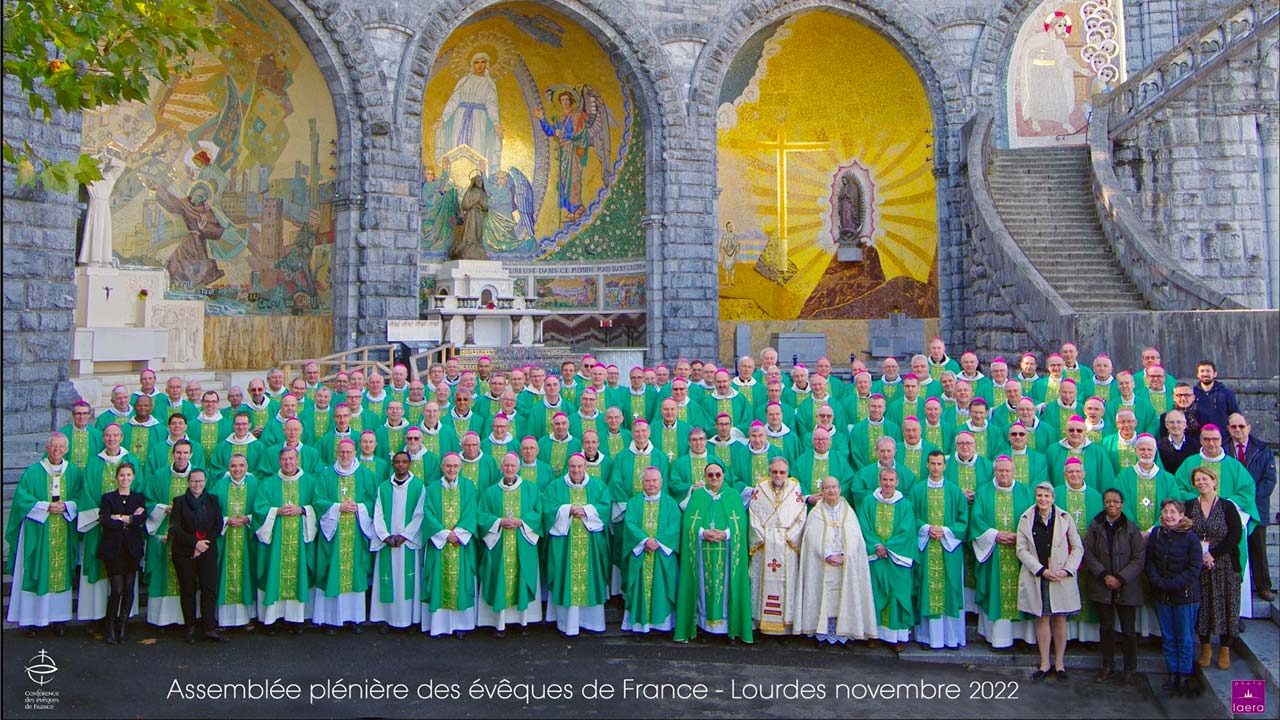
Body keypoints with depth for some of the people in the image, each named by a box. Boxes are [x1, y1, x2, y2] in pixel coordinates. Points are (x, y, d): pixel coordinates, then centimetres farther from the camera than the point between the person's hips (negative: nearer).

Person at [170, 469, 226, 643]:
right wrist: (195, 543, -12)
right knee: (188, 590, 0)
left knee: (209, 588, -6)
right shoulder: (179, 501, 5)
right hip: (184, 553, -1)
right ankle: (190, 629, 6)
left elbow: (218, 526, 7)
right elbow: (174, 529, -3)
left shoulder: (212, 500, 12)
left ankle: (210, 628, -7)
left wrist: (204, 544, -6)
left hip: (208, 552, 1)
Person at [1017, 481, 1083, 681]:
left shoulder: (1065, 518, 2)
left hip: (1062, 577, 0)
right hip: (1036, 577, 0)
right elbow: (1022, 550, -1)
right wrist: (1042, 570, -10)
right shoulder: (1026, 519, 3)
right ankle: (1044, 663, 12)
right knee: (1042, 618, 4)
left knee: (1060, 619, 4)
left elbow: (1078, 548, 4)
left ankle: (1059, 663, 16)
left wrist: (1067, 570, -9)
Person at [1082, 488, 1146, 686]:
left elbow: (1139, 558, -5)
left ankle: (1130, 671, 15)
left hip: (1127, 588, -1)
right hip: (1102, 588, 2)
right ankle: (1108, 668, 20)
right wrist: (1104, 575, -12)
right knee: (1106, 628, 9)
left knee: (1128, 630, 4)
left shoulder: (1132, 528, -2)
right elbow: (1088, 553, 0)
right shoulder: (1095, 526, 3)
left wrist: (1120, 578, -13)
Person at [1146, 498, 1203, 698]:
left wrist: (1172, 584, -17)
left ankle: (1185, 676, 15)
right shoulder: (1156, 534, 3)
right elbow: (1149, 561, 5)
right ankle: (1173, 674, 20)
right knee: (1168, 638, 11)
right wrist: (1156, 581, -11)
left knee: (1185, 638, 4)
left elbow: (1195, 568, -12)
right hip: (1161, 595, 4)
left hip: (1185, 594, -4)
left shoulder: (1190, 537, -9)